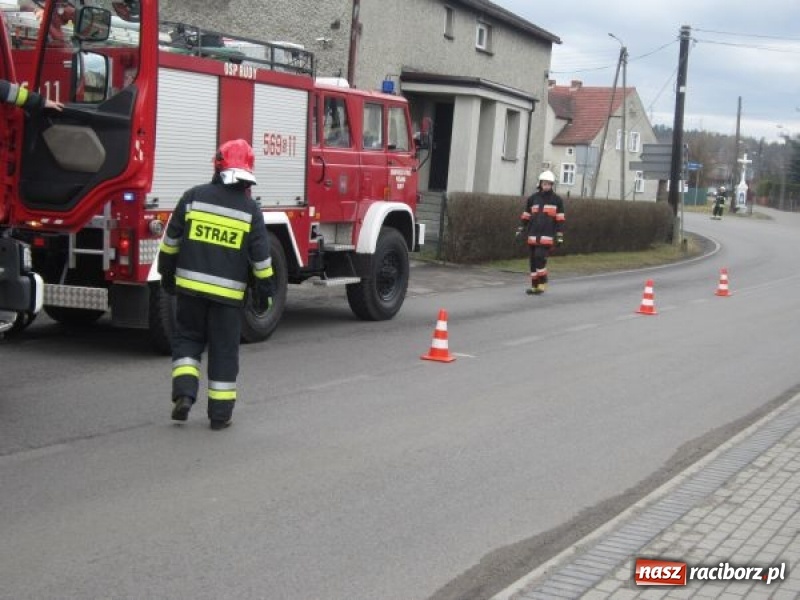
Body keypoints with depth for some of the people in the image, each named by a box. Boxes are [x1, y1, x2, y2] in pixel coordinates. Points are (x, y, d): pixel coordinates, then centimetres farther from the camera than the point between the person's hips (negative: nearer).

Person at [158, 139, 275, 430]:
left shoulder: (193, 196, -1)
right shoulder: (250, 209, -3)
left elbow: (171, 239, 4)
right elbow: (260, 256, -3)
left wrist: (167, 273, 17)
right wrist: (264, 291, 8)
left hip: (190, 286, 1)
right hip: (228, 292, -1)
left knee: (187, 338, 17)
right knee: (224, 350, 7)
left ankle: (184, 393, -1)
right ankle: (220, 413, 11)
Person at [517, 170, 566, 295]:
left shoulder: (557, 200, 2)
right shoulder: (533, 198, 10)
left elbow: (560, 219, 1)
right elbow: (526, 216, 15)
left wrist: (559, 237, -5)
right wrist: (520, 231, 9)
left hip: (547, 236, -4)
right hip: (533, 235, 4)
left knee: (540, 258, -16)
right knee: (533, 260, 5)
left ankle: (542, 283, -3)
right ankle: (534, 286, 12)